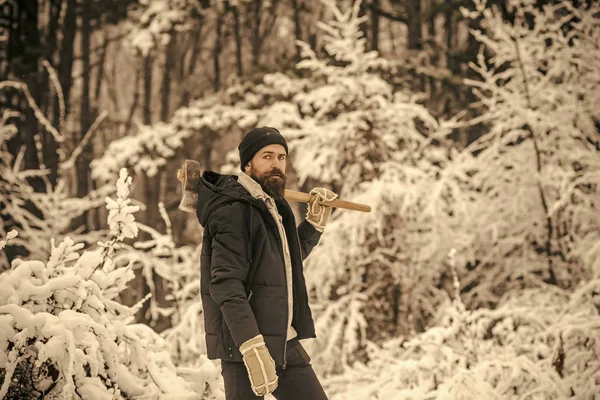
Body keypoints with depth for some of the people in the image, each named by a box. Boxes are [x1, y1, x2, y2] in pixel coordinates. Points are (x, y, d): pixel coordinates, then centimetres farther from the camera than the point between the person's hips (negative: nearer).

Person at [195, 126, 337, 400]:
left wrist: (315, 222, 19)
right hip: (243, 345, -9)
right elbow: (226, 285, -23)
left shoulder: (271, 205, 15)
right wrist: (252, 348, -31)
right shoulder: (233, 212, -14)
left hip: (284, 342, 9)